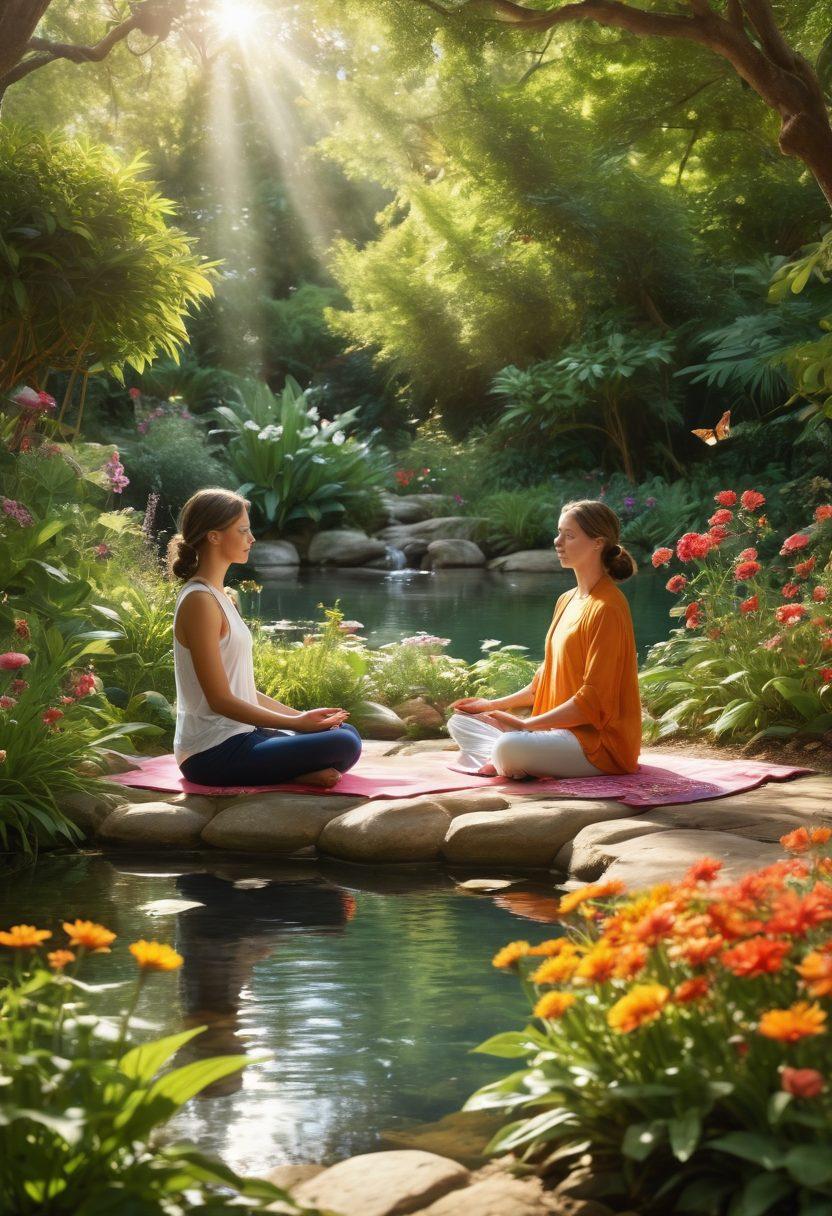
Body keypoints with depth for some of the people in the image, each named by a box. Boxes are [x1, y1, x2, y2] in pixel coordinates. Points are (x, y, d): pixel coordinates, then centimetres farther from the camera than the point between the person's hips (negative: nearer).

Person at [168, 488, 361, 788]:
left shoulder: (216, 595, 15)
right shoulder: (199, 602, -16)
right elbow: (220, 699, -18)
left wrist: (300, 715, 12)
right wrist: (296, 722, -13)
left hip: (239, 735, 10)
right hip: (213, 753, -10)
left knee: (346, 732, 14)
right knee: (343, 744, -20)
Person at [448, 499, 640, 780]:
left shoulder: (606, 608, -16)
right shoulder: (566, 601, 15)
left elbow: (594, 699, -20)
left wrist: (526, 724, -19)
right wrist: (495, 705, 14)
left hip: (598, 741, -10)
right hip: (561, 726, 10)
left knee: (509, 748, -36)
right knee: (460, 723, 9)